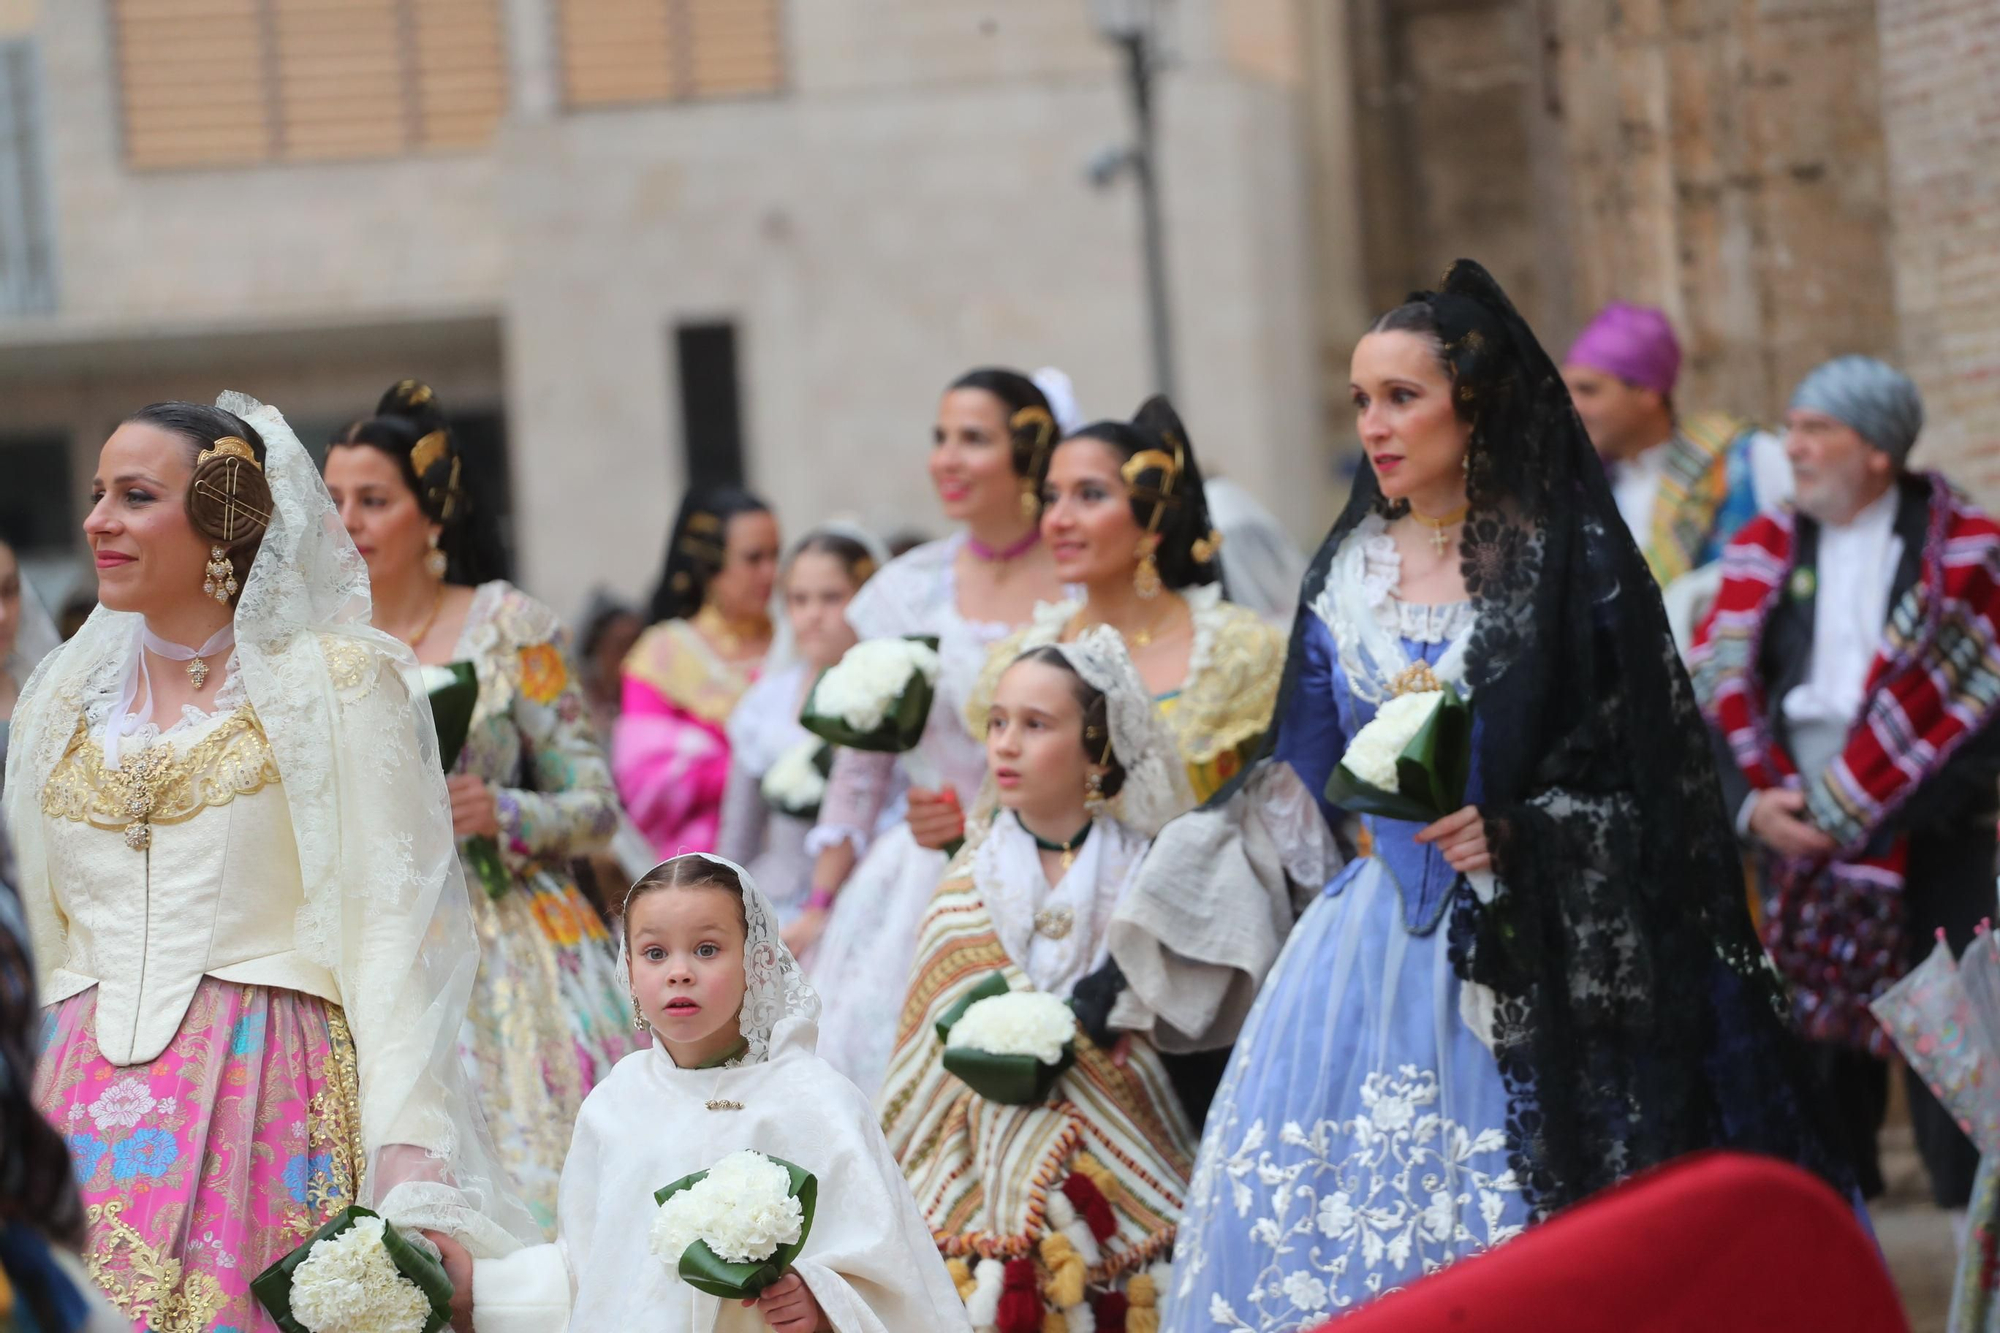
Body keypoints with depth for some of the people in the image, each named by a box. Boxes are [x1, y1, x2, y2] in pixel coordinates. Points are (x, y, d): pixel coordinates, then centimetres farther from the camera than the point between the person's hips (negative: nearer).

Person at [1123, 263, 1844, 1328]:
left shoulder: (1570, 561, -3)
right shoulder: (1347, 575, 11)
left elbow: (1654, 772, -5)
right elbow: (1306, 782, 16)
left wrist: (1521, 835, -17)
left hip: (1532, 958, -4)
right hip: (1375, 949, 5)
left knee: (1516, 1242, -8)